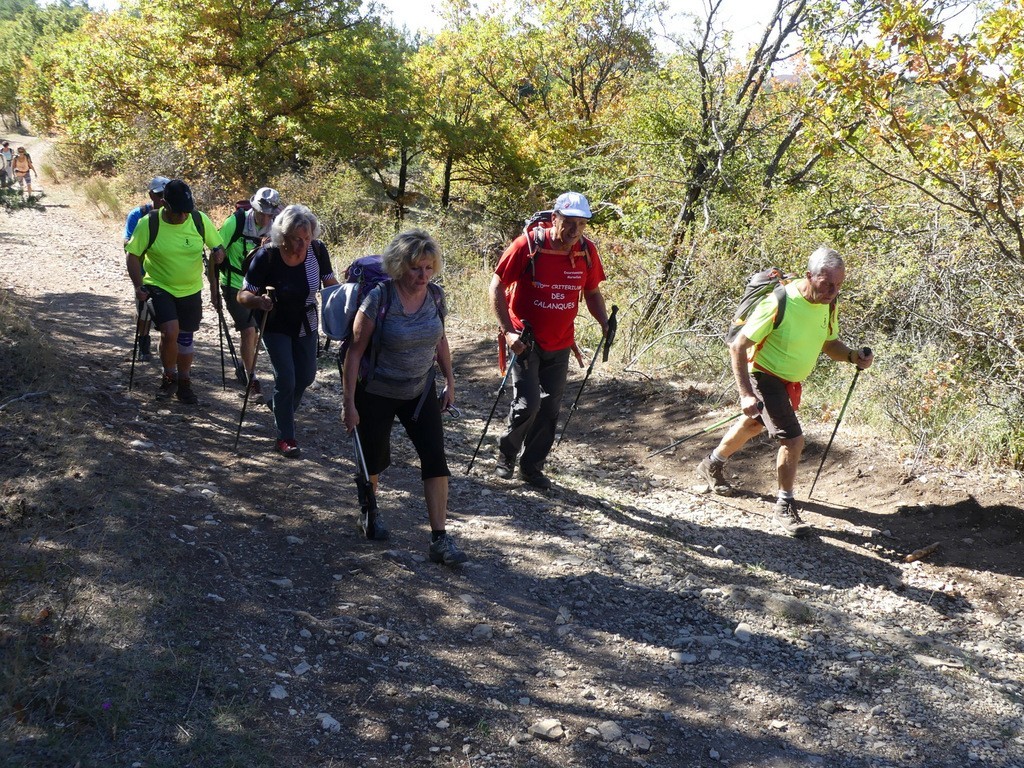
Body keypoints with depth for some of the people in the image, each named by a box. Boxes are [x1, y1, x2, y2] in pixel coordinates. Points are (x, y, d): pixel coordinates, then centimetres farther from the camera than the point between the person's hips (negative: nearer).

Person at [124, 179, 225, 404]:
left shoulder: (200, 220, -11)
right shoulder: (149, 224, -16)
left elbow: (218, 247, 4)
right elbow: (133, 255, -7)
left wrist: (218, 253, -15)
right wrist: (139, 286, -16)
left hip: (191, 290, 3)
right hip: (159, 287, -3)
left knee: (186, 337, 12)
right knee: (170, 332, -20)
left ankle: (184, 384, 31)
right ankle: (169, 377, 6)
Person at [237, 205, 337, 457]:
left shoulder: (317, 250, -17)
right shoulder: (267, 256, -27)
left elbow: (331, 283, -2)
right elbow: (243, 296, -23)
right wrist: (259, 300, -44)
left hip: (306, 325, 5)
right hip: (276, 327, -4)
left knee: (306, 376, 16)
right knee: (286, 379, -9)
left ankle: (280, 406, 47)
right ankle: (285, 438, 8)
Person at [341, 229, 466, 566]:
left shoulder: (436, 296, -7)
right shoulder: (379, 298, -21)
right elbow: (355, 351, -16)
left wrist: (450, 380, 12)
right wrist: (349, 403, -16)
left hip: (421, 392, 4)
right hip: (377, 395, -3)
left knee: (436, 458, -7)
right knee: (375, 458, 12)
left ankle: (440, 539, -3)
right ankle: (369, 513, 42)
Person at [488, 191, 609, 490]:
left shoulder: (586, 251, -4)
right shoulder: (527, 246, -17)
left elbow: (592, 291, 11)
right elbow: (497, 287, -10)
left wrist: (604, 323, -5)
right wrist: (508, 331, -17)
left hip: (560, 345, 4)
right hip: (525, 341, -4)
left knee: (550, 408, 10)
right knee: (528, 404, -10)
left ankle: (532, 466, 27)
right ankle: (506, 454, 17)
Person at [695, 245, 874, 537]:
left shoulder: (828, 304, -10)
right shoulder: (778, 303, -31)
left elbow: (829, 343, 7)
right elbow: (738, 347, -26)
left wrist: (853, 356, -14)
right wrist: (746, 394, -32)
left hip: (791, 380, 8)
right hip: (764, 375, -8)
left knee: (755, 424, 26)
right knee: (793, 440, -16)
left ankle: (712, 465, 51)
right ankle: (784, 506, 4)